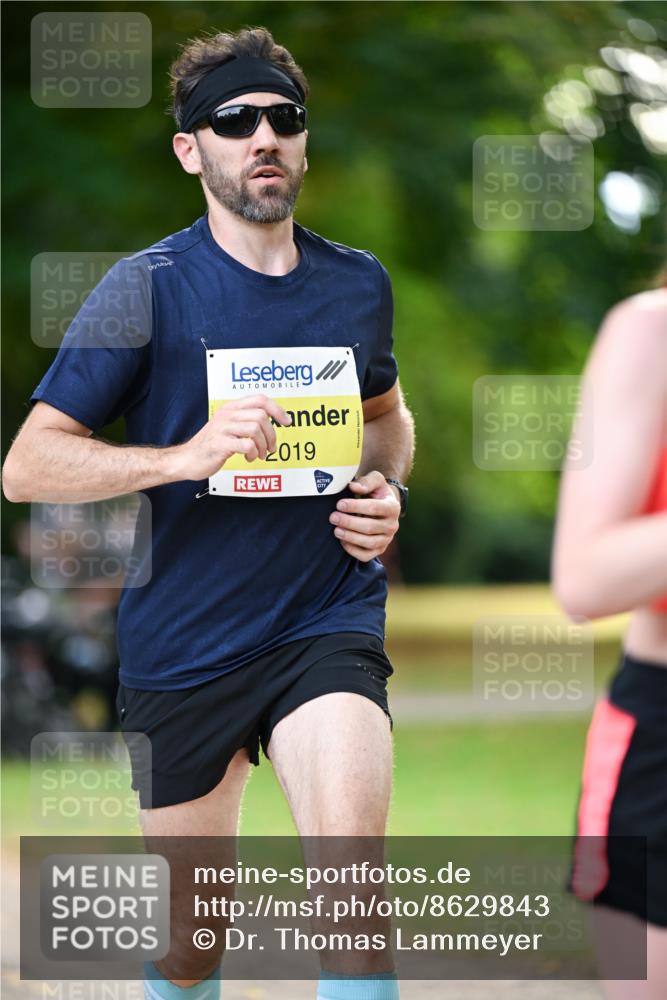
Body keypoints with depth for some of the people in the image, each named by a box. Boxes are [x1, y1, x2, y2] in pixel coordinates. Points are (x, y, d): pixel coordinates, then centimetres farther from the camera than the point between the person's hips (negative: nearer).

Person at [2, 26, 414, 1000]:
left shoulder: (358, 282, 5)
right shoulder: (149, 287, -7)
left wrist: (387, 490, 3)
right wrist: (185, 455, -25)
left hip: (327, 623, 1)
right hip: (182, 649, -1)